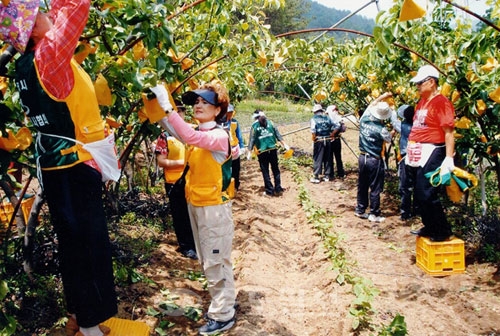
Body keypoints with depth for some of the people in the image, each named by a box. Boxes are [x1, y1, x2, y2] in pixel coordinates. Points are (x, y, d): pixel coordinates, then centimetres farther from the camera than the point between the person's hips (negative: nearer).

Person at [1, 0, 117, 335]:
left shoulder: (31, 61, 9)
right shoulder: (48, 53, -15)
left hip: (59, 164, 9)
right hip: (74, 166, -9)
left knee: (73, 242, 16)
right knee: (89, 243, 0)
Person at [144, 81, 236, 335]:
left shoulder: (219, 136, -18)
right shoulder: (196, 132, 8)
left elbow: (189, 137, -34)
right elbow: (171, 128, 1)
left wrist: (167, 106, -34)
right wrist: (156, 105, -13)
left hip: (214, 206, -8)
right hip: (195, 204, 9)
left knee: (216, 262, 1)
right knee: (207, 261, 18)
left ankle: (223, 315, 14)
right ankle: (222, 303, 34)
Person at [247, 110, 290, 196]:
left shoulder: (254, 126, -3)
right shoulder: (270, 122, 2)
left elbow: (252, 139, -6)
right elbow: (278, 134, 5)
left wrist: (249, 151, -4)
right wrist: (284, 144, 12)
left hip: (262, 151, -2)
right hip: (273, 149, 2)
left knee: (265, 171, 7)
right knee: (275, 169, 13)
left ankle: (270, 191, 9)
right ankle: (278, 189, 15)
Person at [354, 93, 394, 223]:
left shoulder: (364, 120, -4)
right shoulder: (381, 129, -18)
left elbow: (371, 105, 14)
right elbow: (389, 139, 2)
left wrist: (382, 97, 21)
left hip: (363, 157, 6)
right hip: (375, 160, -6)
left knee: (362, 185, 16)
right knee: (375, 188, 4)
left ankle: (360, 210, 24)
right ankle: (374, 214, 9)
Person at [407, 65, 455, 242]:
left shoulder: (441, 102, -12)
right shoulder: (421, 102, 14)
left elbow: (449, 132, -16)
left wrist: (449, 159, -21)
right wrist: (410, 151, 19)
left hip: (431, 154, -9)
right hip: (418, 155, 9)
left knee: (427, 195, -8)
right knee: (420, 195, 14)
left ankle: (443, 231, 8)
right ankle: (429, 227, 29)